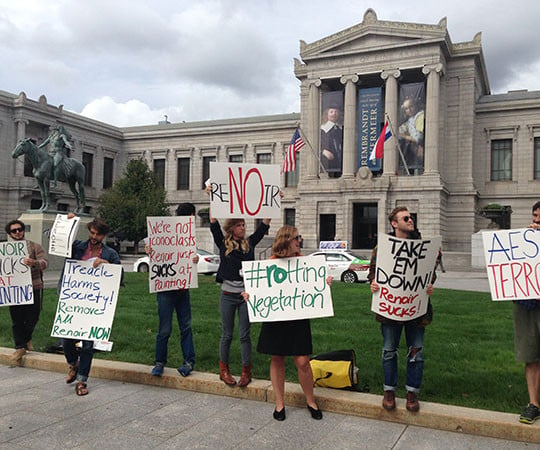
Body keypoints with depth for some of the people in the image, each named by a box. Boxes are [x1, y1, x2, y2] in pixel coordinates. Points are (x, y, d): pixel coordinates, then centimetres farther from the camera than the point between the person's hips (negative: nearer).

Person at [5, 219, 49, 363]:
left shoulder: (34, 246, 2)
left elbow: (45, 262, -11)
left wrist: (34, 263, -33)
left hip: (33, 287, -1)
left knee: (33, 317, 5)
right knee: (17, 319, 4)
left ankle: (26, 338, 33)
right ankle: (20, 347, 16)